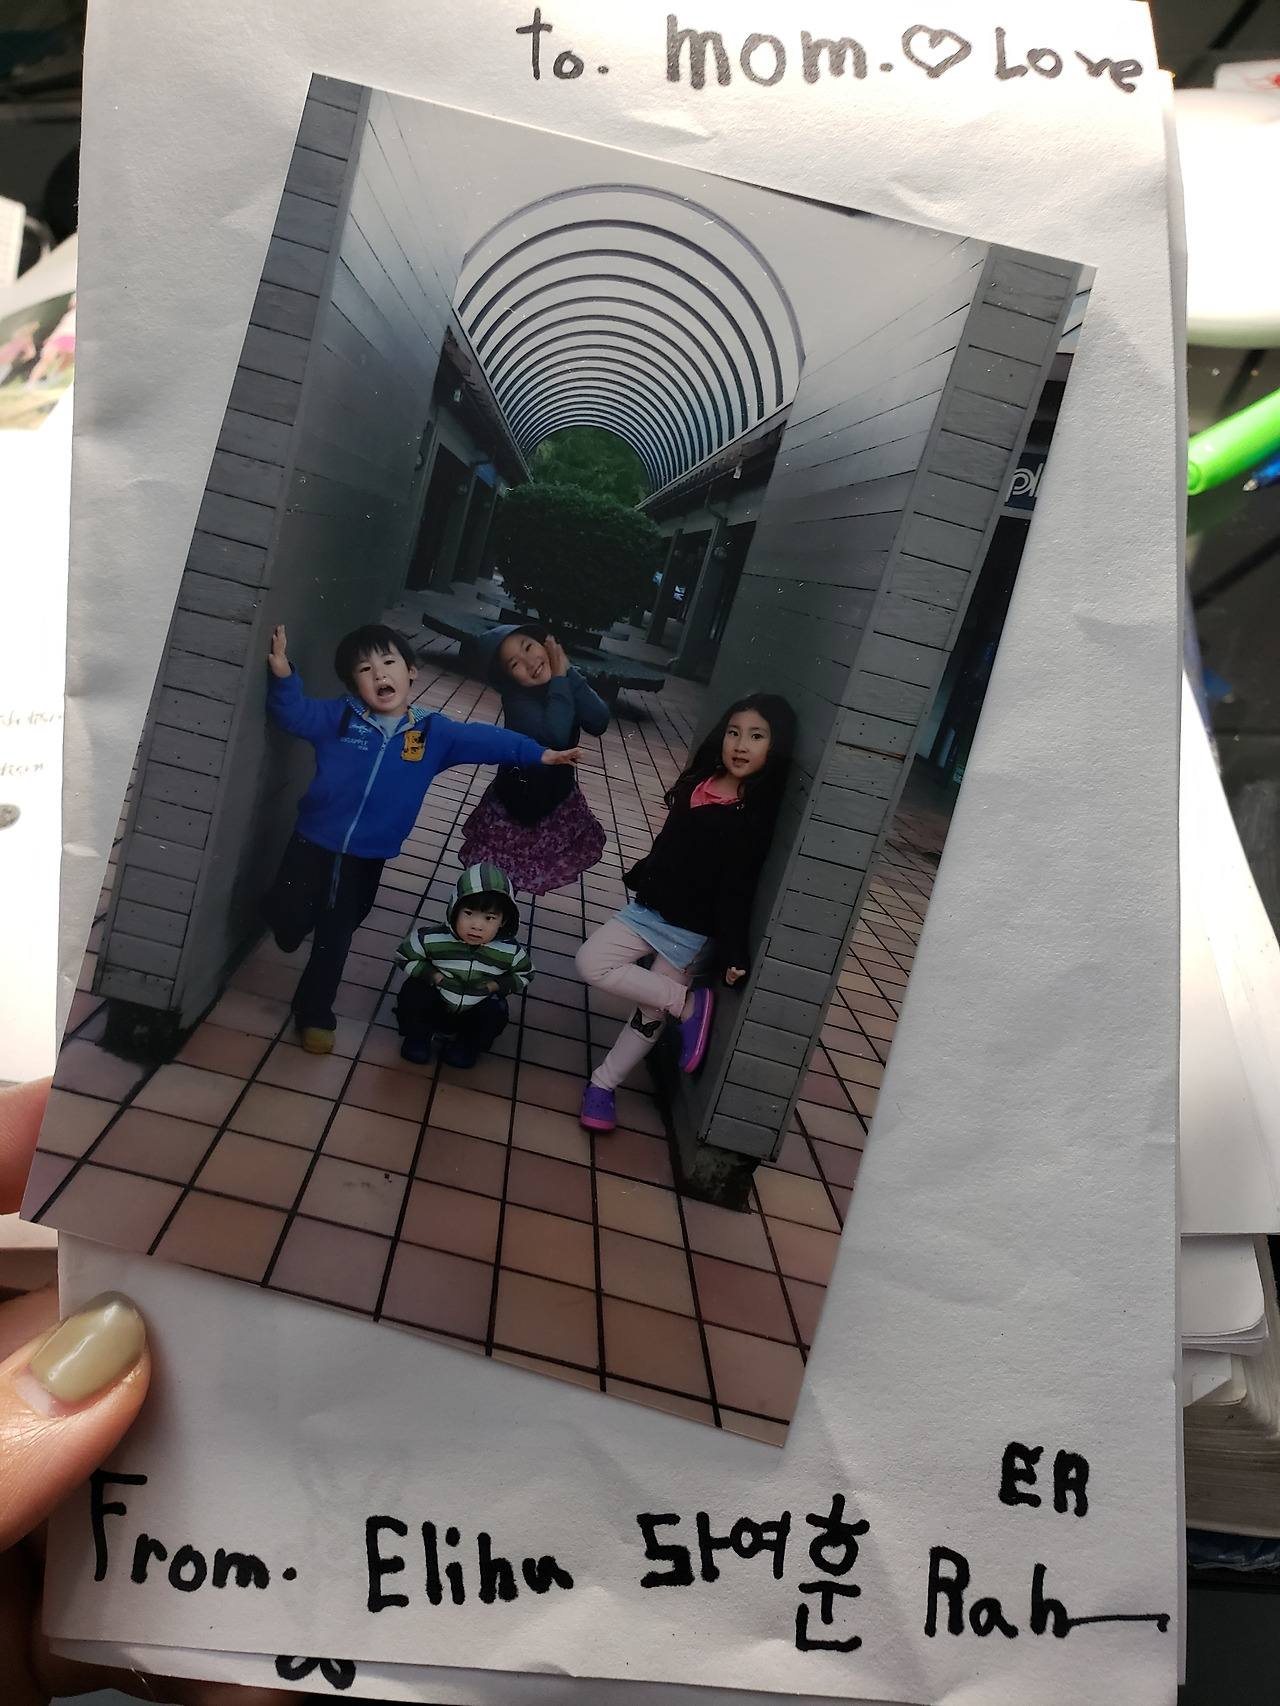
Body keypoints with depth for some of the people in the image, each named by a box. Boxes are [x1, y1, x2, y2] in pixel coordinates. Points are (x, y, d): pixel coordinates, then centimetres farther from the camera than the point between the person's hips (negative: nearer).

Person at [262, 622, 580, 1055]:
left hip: (367, 858, 1)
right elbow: (294, 714, 0)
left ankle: (314, 1014, 32)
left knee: (335, 939, 13)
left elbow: (483, 740, -1)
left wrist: (538, 753, -7)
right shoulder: (338, 718, -5)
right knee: (287, 919, 1)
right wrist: (284, 675, -19)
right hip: (314, 843, -1)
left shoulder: (432, 732, -3)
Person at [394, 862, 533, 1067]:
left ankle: (467, 1046, 8)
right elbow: (405, 956, -8)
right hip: (435, 1004, -1)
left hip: (476, 1010, 1)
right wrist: (434, 976, -22)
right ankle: (418, 1037, 5)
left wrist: (495, 986, -18)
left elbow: (524, 975, -1)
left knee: (495, 1017, -26)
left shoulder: (510, 951, -21)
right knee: (413, 992, -26)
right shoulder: (431, 939, -25)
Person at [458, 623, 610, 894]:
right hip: (517, 803, -6)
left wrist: (568, 672, -28)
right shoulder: (517, 701, -29)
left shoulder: (563, 682, -10)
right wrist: (559, 678, -37)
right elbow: (554, 735, -46)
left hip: (558, 793, 6)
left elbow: (599, 722, -24)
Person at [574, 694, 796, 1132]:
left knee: (652, 1010, 2)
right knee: (591, 963, -4)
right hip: (650, 907, 6)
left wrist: (734, 951, -19)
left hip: (693, 930, -6)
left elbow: (739, 888, -18)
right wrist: (638, 879, 20)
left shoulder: (760, 814, -17)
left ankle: (602, 1084, 22)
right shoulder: (700, 781, 1)